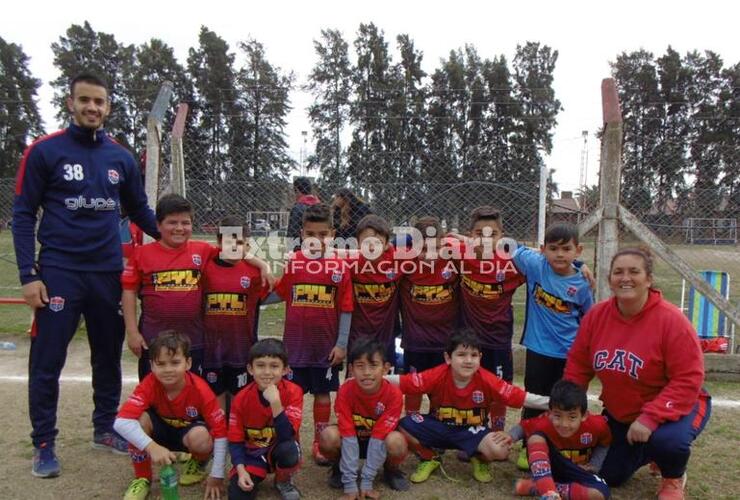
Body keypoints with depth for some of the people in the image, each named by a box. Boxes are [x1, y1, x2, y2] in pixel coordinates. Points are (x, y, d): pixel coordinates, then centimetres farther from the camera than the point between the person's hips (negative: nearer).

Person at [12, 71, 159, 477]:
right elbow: (23, 215, -3)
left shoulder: (121, 158, 6)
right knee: (47, 362, 4)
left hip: (109, 274, 4)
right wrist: (28, 275, -10)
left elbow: (140, 211, 14)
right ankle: (43, 445, 21)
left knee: (108, 357, 14)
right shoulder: (44, 151, -3)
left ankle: (104, 429, 31)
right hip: (58, 273, -3)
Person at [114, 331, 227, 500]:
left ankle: (198, 464, 3)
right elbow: (121, 422, -39)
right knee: (140, 419, -30)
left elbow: (220, 432, -24)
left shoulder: (200, 390, -30)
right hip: (161, 430, 2)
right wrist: (152, 447, -51)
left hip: (188, 431, -1)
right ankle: (142, 478, -8)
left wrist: (216, 476, -24)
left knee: (201, 437, -36)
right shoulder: (149, 385, -27)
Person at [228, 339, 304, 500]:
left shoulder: (293, 392, -20)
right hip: (253, 454, 0)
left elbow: (288, 435, -28)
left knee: (288, 450, -35)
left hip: (280, 449, 0)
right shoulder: (241, 398, -14)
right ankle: (255, 476, 13)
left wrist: (275, 403, -39)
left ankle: (283, 482, 0)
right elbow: (235, 440, -5)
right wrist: (241, 471, -20)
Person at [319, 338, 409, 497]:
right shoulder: (345, 391, -26)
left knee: (396, 441, -34)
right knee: (329, 436, -32)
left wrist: (366, 481, -26)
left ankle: (391, 470, 1)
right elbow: (348, 436, -28)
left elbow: (379, 437, -27)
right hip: (353, 439, 0)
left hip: (380, 441, 0)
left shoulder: (393, 394, -27)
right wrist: (350, 484, -29)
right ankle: (339, 468, 1)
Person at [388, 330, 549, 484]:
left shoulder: (487, 380, -21)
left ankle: (480, 460, 10)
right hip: (438, 427, 1)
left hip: (472, 430, 0)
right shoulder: (437, 376, -23)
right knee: (403, 426, -25)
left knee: (501, 450, -30)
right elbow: (401, 382, -26)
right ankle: (430, 458, 8)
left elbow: (521, 398, -21)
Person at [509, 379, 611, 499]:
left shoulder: (596, 424, -24)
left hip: (579, 471, 1)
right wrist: (509, 437, -32)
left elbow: (604, 443, -3)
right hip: (548, 467, -1)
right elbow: (523, 426, -13)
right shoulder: (544, 423, -28)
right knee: (536, 437, -30)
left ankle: (538, 487, -25)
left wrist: (594, 465, -12)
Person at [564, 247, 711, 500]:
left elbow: (688, 380, -26)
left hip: (674, 407, -4)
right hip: (621, 413, 5)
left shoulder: (671, 319, -26)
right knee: (610, 477, 8)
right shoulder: (597, 315, -12)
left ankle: (674, 478, 1)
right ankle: (649, 452, 39)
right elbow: (578, 365, -3)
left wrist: (650, 418, -33)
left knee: (667, 440, -37)